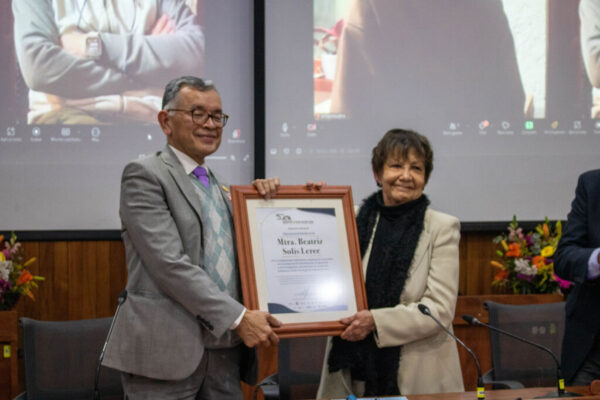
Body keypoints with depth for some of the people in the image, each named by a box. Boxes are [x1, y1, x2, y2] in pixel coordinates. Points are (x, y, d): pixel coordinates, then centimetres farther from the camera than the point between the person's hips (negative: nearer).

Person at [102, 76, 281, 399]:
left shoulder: (219, 186, 19)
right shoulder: (143, 175, -5)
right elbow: (169, 264, -15)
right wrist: (238, 317, -19)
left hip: (225, 351, 7)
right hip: (167, 352, -7)